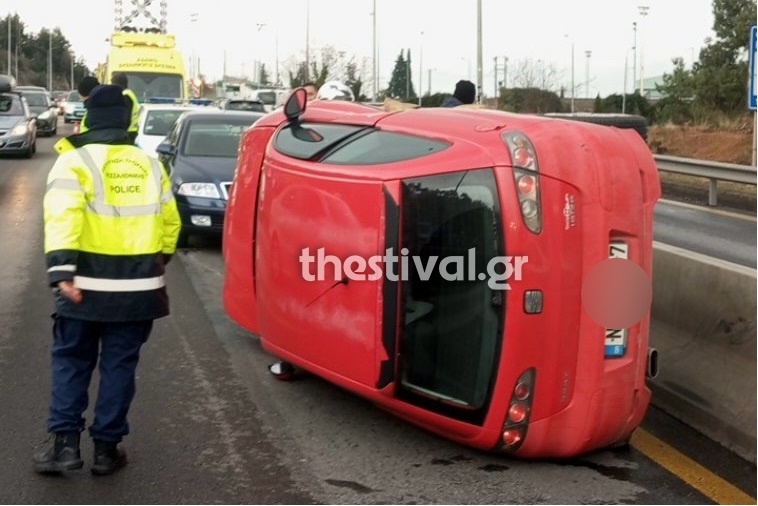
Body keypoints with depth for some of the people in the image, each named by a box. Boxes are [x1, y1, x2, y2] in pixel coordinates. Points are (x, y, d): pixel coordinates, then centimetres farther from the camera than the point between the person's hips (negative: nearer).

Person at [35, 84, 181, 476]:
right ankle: (106, 448, 14)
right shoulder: (150, 165, 8)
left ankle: (65, 443, 6)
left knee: (71, 362, 12)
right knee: (119, 367, 10)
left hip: (86, 284, -3)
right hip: (138, 287, 3)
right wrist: (158, 263, 28)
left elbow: (62, 218, -19)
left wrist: (61, 270, -23)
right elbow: (170, 223, 14)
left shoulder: (75, 161, -5)